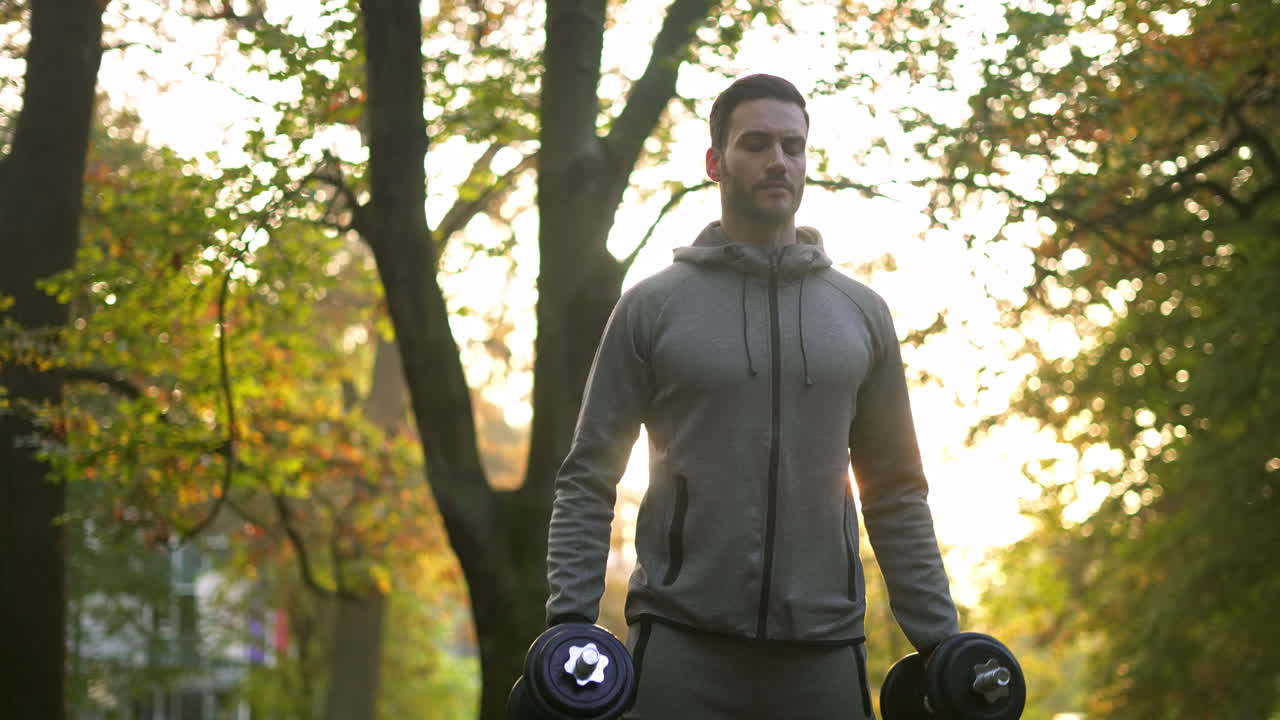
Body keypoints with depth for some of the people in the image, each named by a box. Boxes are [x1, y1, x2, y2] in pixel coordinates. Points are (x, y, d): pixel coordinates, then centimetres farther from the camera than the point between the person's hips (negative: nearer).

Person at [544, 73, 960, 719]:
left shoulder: (861, 313, 11)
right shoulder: (654, 305, 3)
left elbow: (897, 494, 14)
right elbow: (588, 480, 3)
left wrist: (940, 639, 7)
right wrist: (569, 619, -10)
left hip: (823, 652, 2)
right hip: (683, 646, -2)